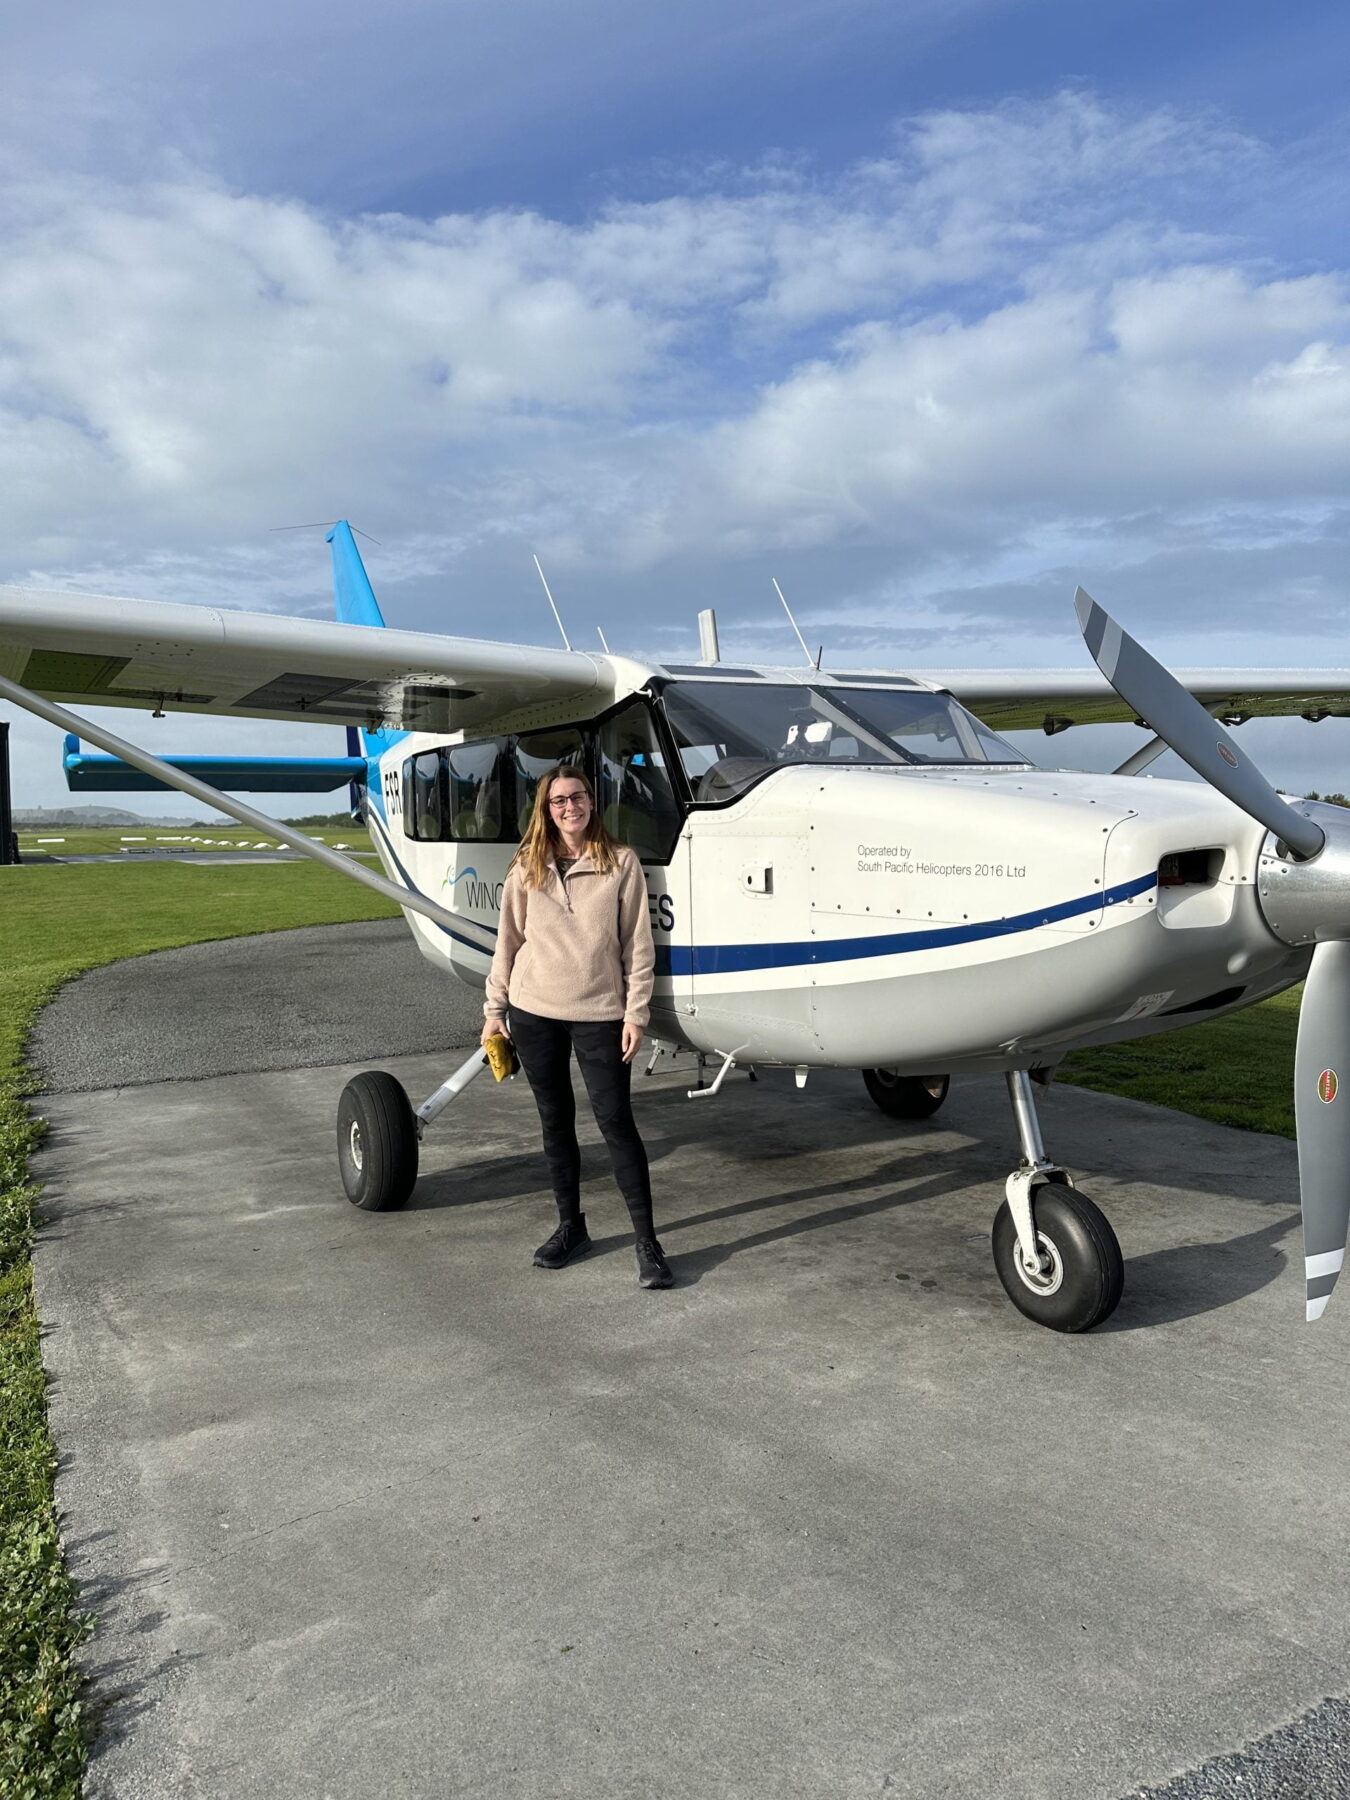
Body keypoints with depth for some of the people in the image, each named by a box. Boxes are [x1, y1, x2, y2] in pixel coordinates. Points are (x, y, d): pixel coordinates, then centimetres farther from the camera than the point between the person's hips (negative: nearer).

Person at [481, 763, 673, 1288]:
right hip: (534, 1012, 3)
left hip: (599, 1013, -3)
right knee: (555, 1121, 12)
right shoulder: (526, 868, 5)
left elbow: (637, 945, -2)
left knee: (616, 1122, -3)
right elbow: (508, 942, 9)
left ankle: (646, 1240, 4)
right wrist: (495, 1009, 8)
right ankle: (570, 1227, 27)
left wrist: (635, 1013, -6)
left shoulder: (621, 863, -3)